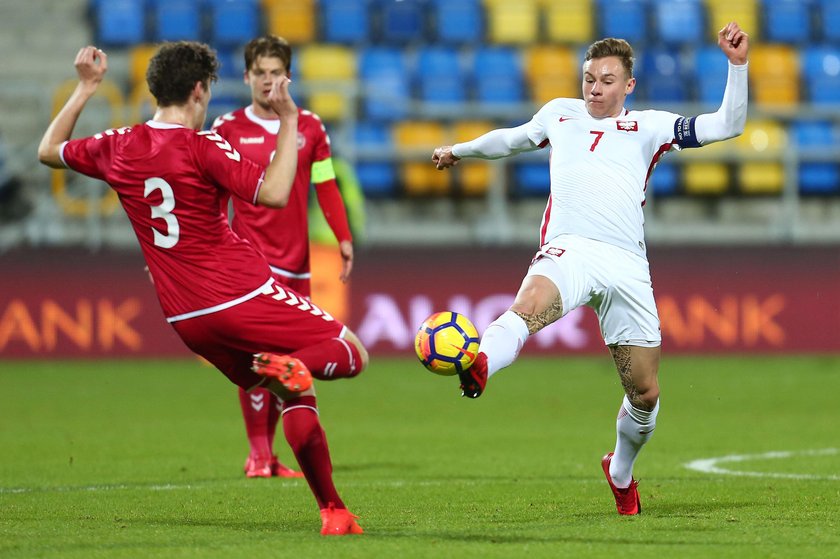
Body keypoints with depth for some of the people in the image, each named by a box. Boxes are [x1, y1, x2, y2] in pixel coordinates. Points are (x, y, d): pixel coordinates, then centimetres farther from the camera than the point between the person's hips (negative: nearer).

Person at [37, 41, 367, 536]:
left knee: (295, 394, 19)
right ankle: (289, 364, -33)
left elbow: (50, 151, 24)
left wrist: (85, 89, 29)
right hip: (245, 295, -6)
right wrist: (289, 121, -14)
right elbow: (274, 195, -21)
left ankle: (333, 512, 10)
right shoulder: (203, 148, -12)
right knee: (352, 354, 1)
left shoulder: (118, 148, 5)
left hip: (187, 319, 7)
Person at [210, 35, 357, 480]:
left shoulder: (309, 128, 9)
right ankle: (258, 454, -8)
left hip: (295, 260, 4)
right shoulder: (228, 129, 1)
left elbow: (326, 188, 13)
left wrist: (344, 238, 7)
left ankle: (268, 452, 16)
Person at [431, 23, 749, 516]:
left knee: (646, 394, 3)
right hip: (569, 250, -1)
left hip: (627, 266, 1)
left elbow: (727, 126, 13)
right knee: (531, 305, -38)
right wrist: (460, 151, 57)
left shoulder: (648, 127, 19)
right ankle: (477, 368, -68)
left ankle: (621, 472, 31)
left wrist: (738, 65, 2)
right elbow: (512, 139, 44)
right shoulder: (560, 114, 24)